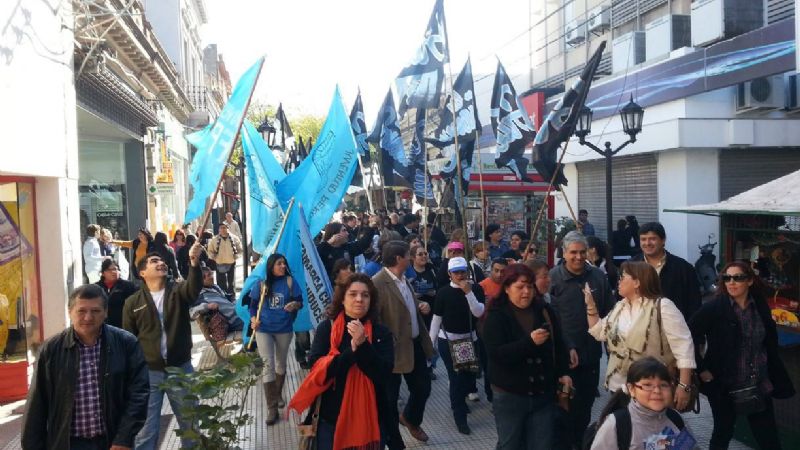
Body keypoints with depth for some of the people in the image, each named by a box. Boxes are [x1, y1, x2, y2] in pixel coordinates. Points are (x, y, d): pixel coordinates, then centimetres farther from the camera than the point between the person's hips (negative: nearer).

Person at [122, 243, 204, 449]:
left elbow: (195, 287, -24)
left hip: (181, 369, 1)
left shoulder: (178, 290, 0)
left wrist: (195, 263, -43)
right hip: (148, 372, 0)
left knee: (189, 422, 15)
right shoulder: (133, 302, 1)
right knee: (145, 429, 5)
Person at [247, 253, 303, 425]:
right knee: (268, 364, -8)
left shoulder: (290, 282, -5)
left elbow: (300, 301, -5)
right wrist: (253, 319, -13)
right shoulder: (261, 284, -3)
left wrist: (295, 304, -27)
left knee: (281, 363, 18)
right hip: (263, 329, -1)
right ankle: (272, 408, -3)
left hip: (284, 329, 1)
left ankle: (278, 394, 43)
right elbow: (253, 304, 5)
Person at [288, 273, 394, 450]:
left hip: (370, 419, 1)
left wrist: (363, 344, -23)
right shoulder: (326, 328, -4)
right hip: (332, 417, -1)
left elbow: (384, 374, -12)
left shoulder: (381, 333, -2)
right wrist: (352, 349, -23)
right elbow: (318, 371, -13)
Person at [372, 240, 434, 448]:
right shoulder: (378, 283, -22)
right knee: (390, 399, 8)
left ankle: (410, 419, 49)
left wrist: (421, 306, 2)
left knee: (423, 388, 20)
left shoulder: (404, 279, 8)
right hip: (395, 348, -8)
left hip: (416, 343, 8)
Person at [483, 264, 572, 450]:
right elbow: (496, 353, -21)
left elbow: (558, 344, 12)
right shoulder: (497, 316, -9)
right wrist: (530, 341, -28)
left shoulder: (545, 310, 3)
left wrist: (563, 373, 1)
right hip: (509, 395, -3)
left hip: (543, 393, 3)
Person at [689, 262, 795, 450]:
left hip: (759, 387, 3)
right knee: (722, 434, 13)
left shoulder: (761, 307, 1)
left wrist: (778, 381, 8)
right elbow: (688, 336, -14)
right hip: (724, 387, -3)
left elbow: (771, 346, 9)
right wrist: (701, 369, -13)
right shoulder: (714, 308, -13)